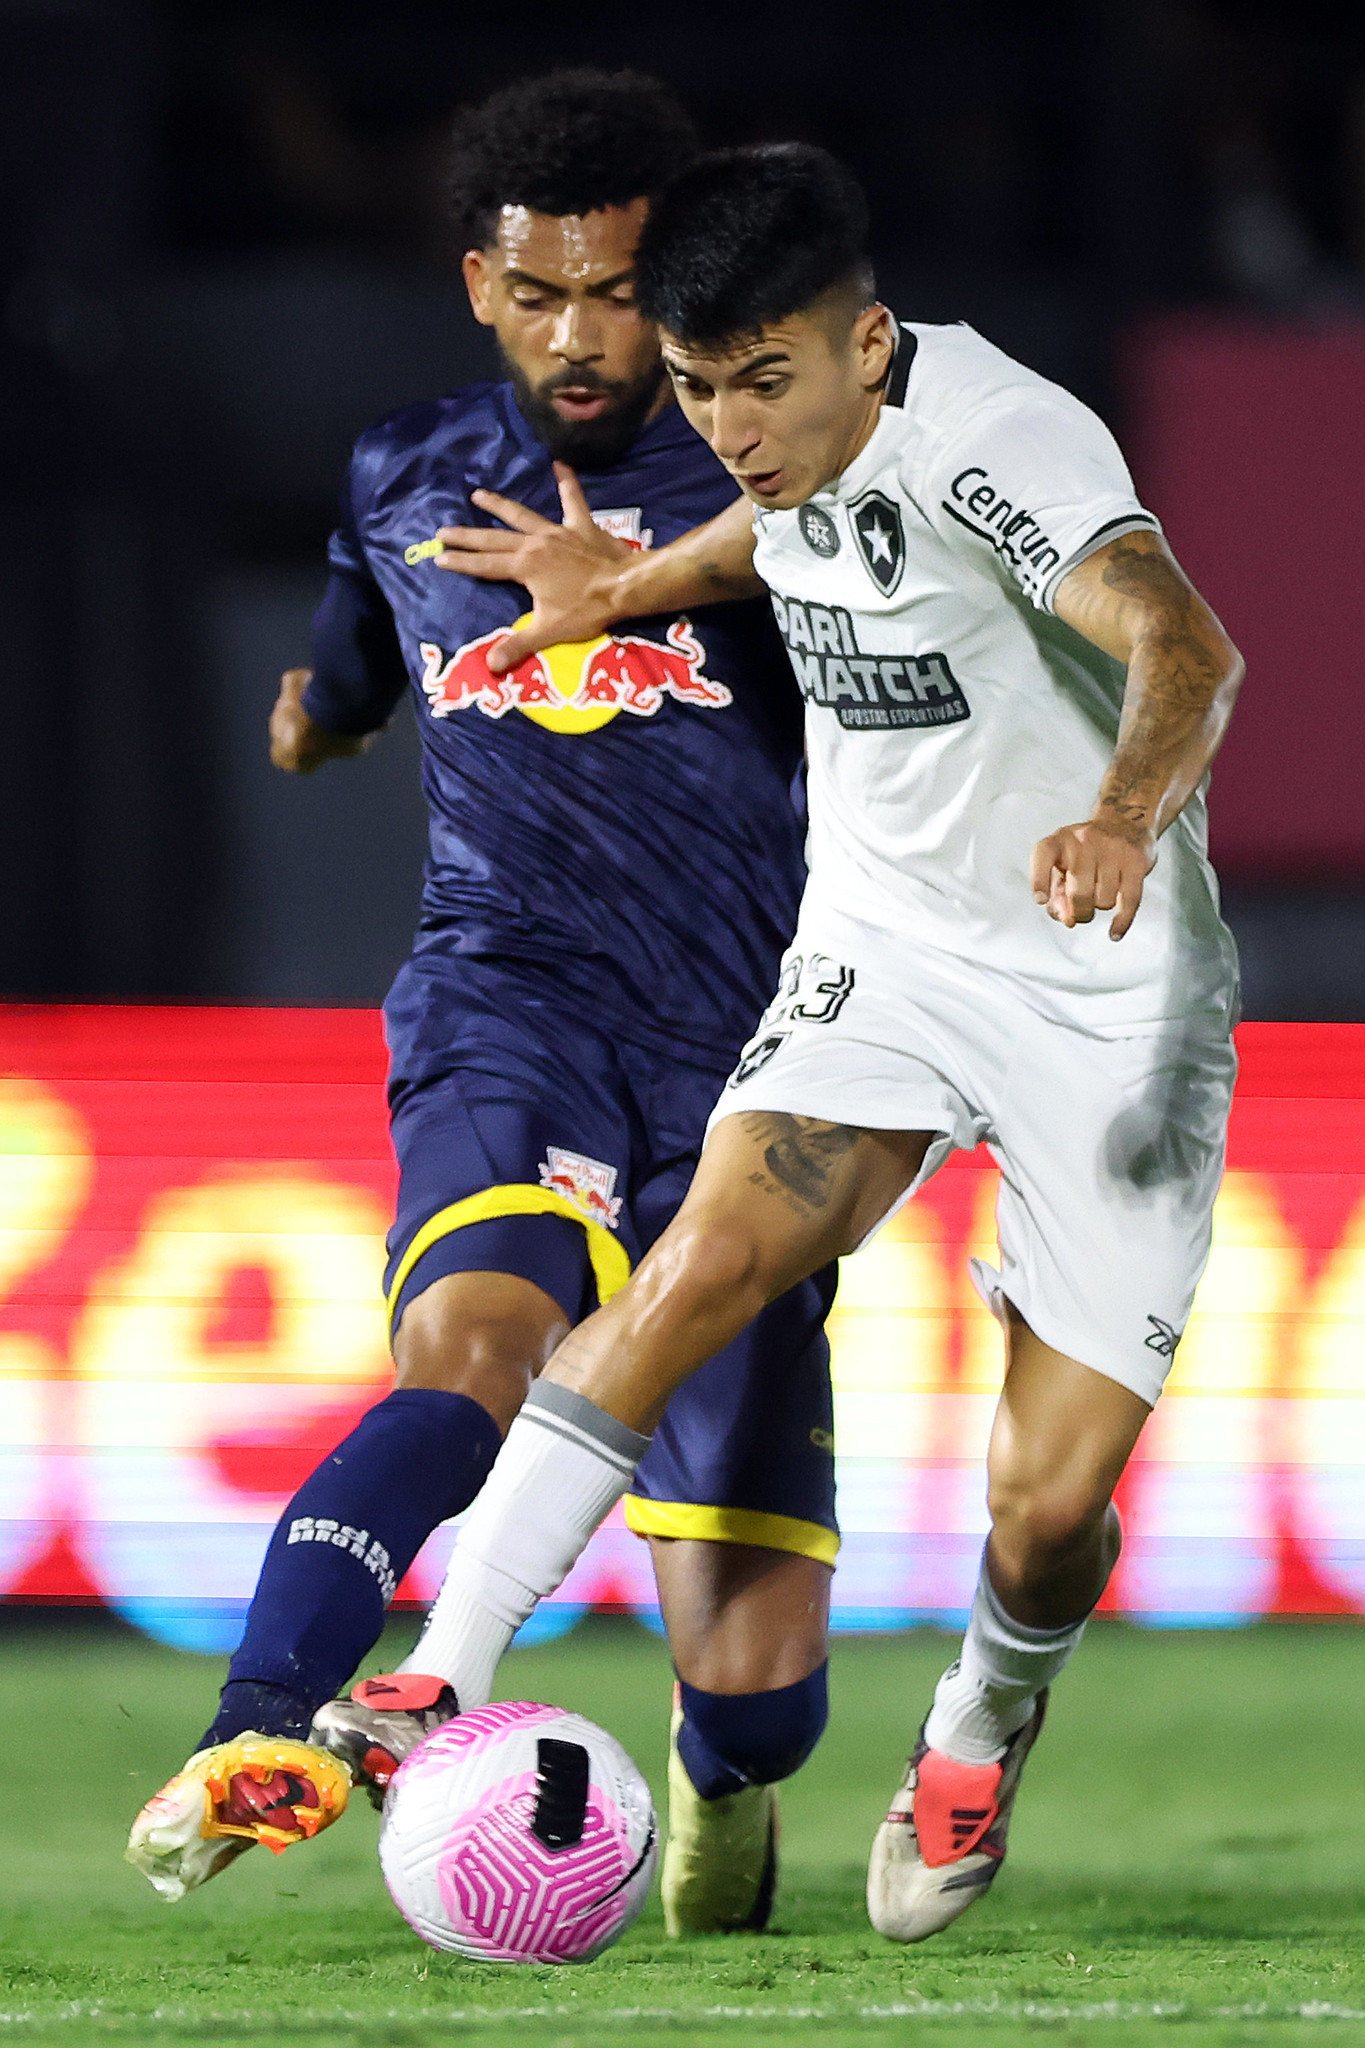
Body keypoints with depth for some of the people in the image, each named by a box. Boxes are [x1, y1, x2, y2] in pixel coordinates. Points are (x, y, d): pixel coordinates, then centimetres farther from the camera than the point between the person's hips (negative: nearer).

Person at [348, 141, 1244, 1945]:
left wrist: (1125, 816, -61)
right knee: (705, 1264, -24)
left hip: (1109, 994, -5)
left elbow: (1184, 648, -42)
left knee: (1052, 1502, -8)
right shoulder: (804, 443, -2)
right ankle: (437, 1694, -24)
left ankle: (981, 1742, 27)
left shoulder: (1001, 442, -24)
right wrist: (627, 586, 33)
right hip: (885, 946, 5)